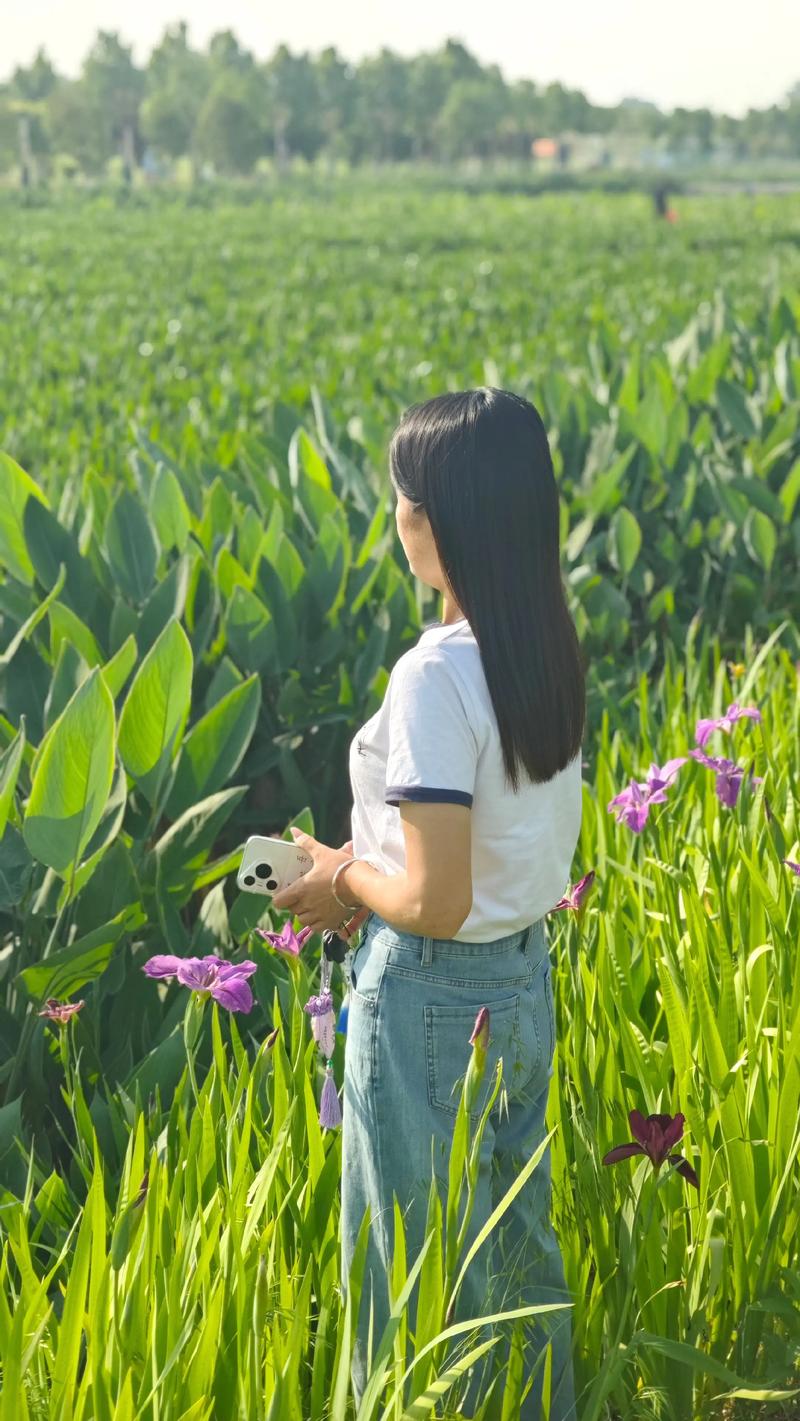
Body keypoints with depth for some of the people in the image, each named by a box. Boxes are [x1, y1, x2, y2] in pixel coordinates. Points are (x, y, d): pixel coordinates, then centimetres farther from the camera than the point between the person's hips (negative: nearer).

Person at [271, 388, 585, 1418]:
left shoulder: (436, 674, -26)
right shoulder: (550, 649, 0)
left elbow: (436, 904, -25)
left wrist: (345, 879, -7)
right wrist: (372, 876, 11)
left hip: (431, 1002, -8)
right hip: (526, 985, 8)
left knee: (416, 1292, 7)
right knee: (520, 1255, 23)